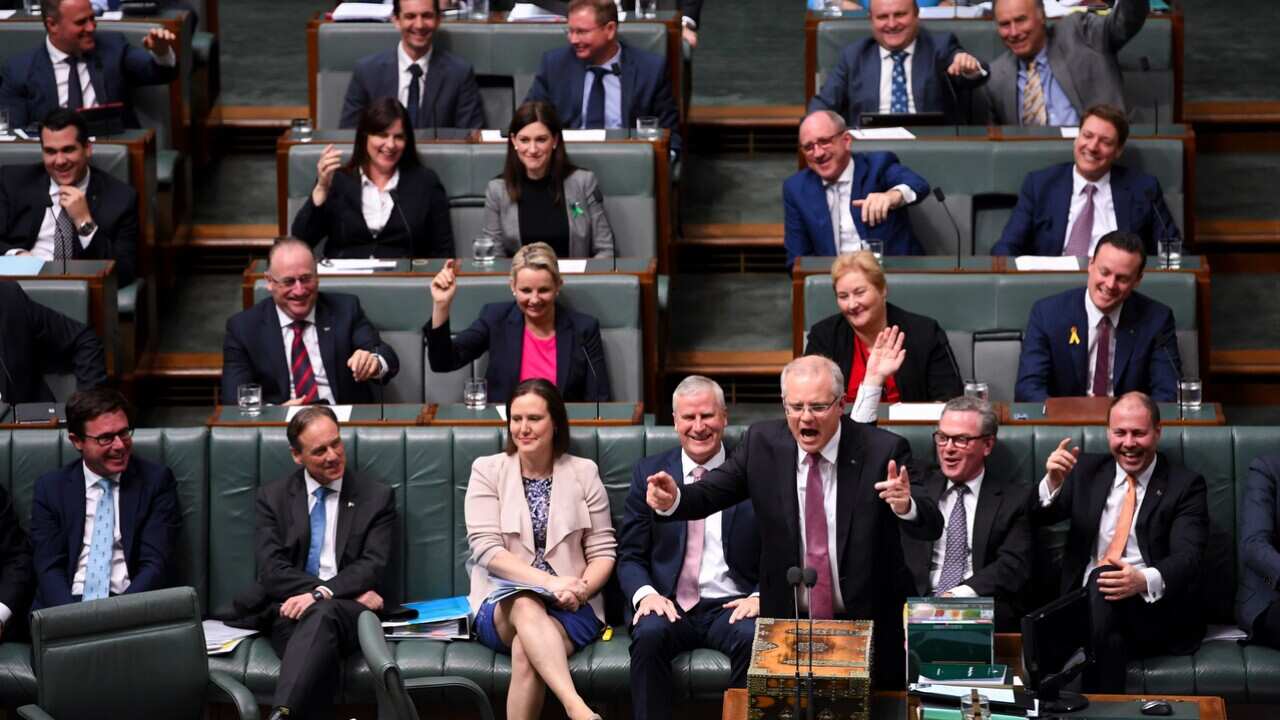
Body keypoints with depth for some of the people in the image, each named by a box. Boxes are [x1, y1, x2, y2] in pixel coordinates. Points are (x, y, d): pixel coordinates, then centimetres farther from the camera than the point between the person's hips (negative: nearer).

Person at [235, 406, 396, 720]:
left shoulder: (376, 497, 13)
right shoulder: (273, 497, 15)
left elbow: (372, 566, 0)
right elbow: (271, 569, 1)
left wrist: (322, 594, -20)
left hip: (348, 609, -1)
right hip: (290, 609, 2)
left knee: (323, 614, -40)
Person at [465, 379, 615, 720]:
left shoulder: (583, 473, 9)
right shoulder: (488, 470, 6)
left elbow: (603, 550, 8)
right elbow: (485, 548, -6)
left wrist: (582, 589, -14)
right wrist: (548, 581, -19)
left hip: (571, 607, 0)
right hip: (501, 604, 0)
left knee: (525, 652, -35)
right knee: (526, 606, -38)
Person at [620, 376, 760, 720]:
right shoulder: (649, 473, 11)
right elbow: (629, 556, 9)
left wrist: (760, 596, -13)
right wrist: (645, 593, -13)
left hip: (731, 606, -1)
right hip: (667, 604, 1)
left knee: (753, 638, -33)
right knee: (649, 634, -33)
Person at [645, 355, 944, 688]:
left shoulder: (882, 451, -13)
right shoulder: (762, 443, -4)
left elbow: (931, 527, -19)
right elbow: (709, 494, -3)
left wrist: (906, 506, -42)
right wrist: (672, 500, -25)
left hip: (869, 625, -2)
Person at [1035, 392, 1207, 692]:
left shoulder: (1185, 485, 5)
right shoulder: (1087, 470, 17)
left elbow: (1187, 556, -9)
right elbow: (1036, 519, 9)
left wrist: (1144, 580, -31)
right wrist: (1053, 483, -14)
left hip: (1155, 609, -2)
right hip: (1085, 603, 2)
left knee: (1100, 581, -33)